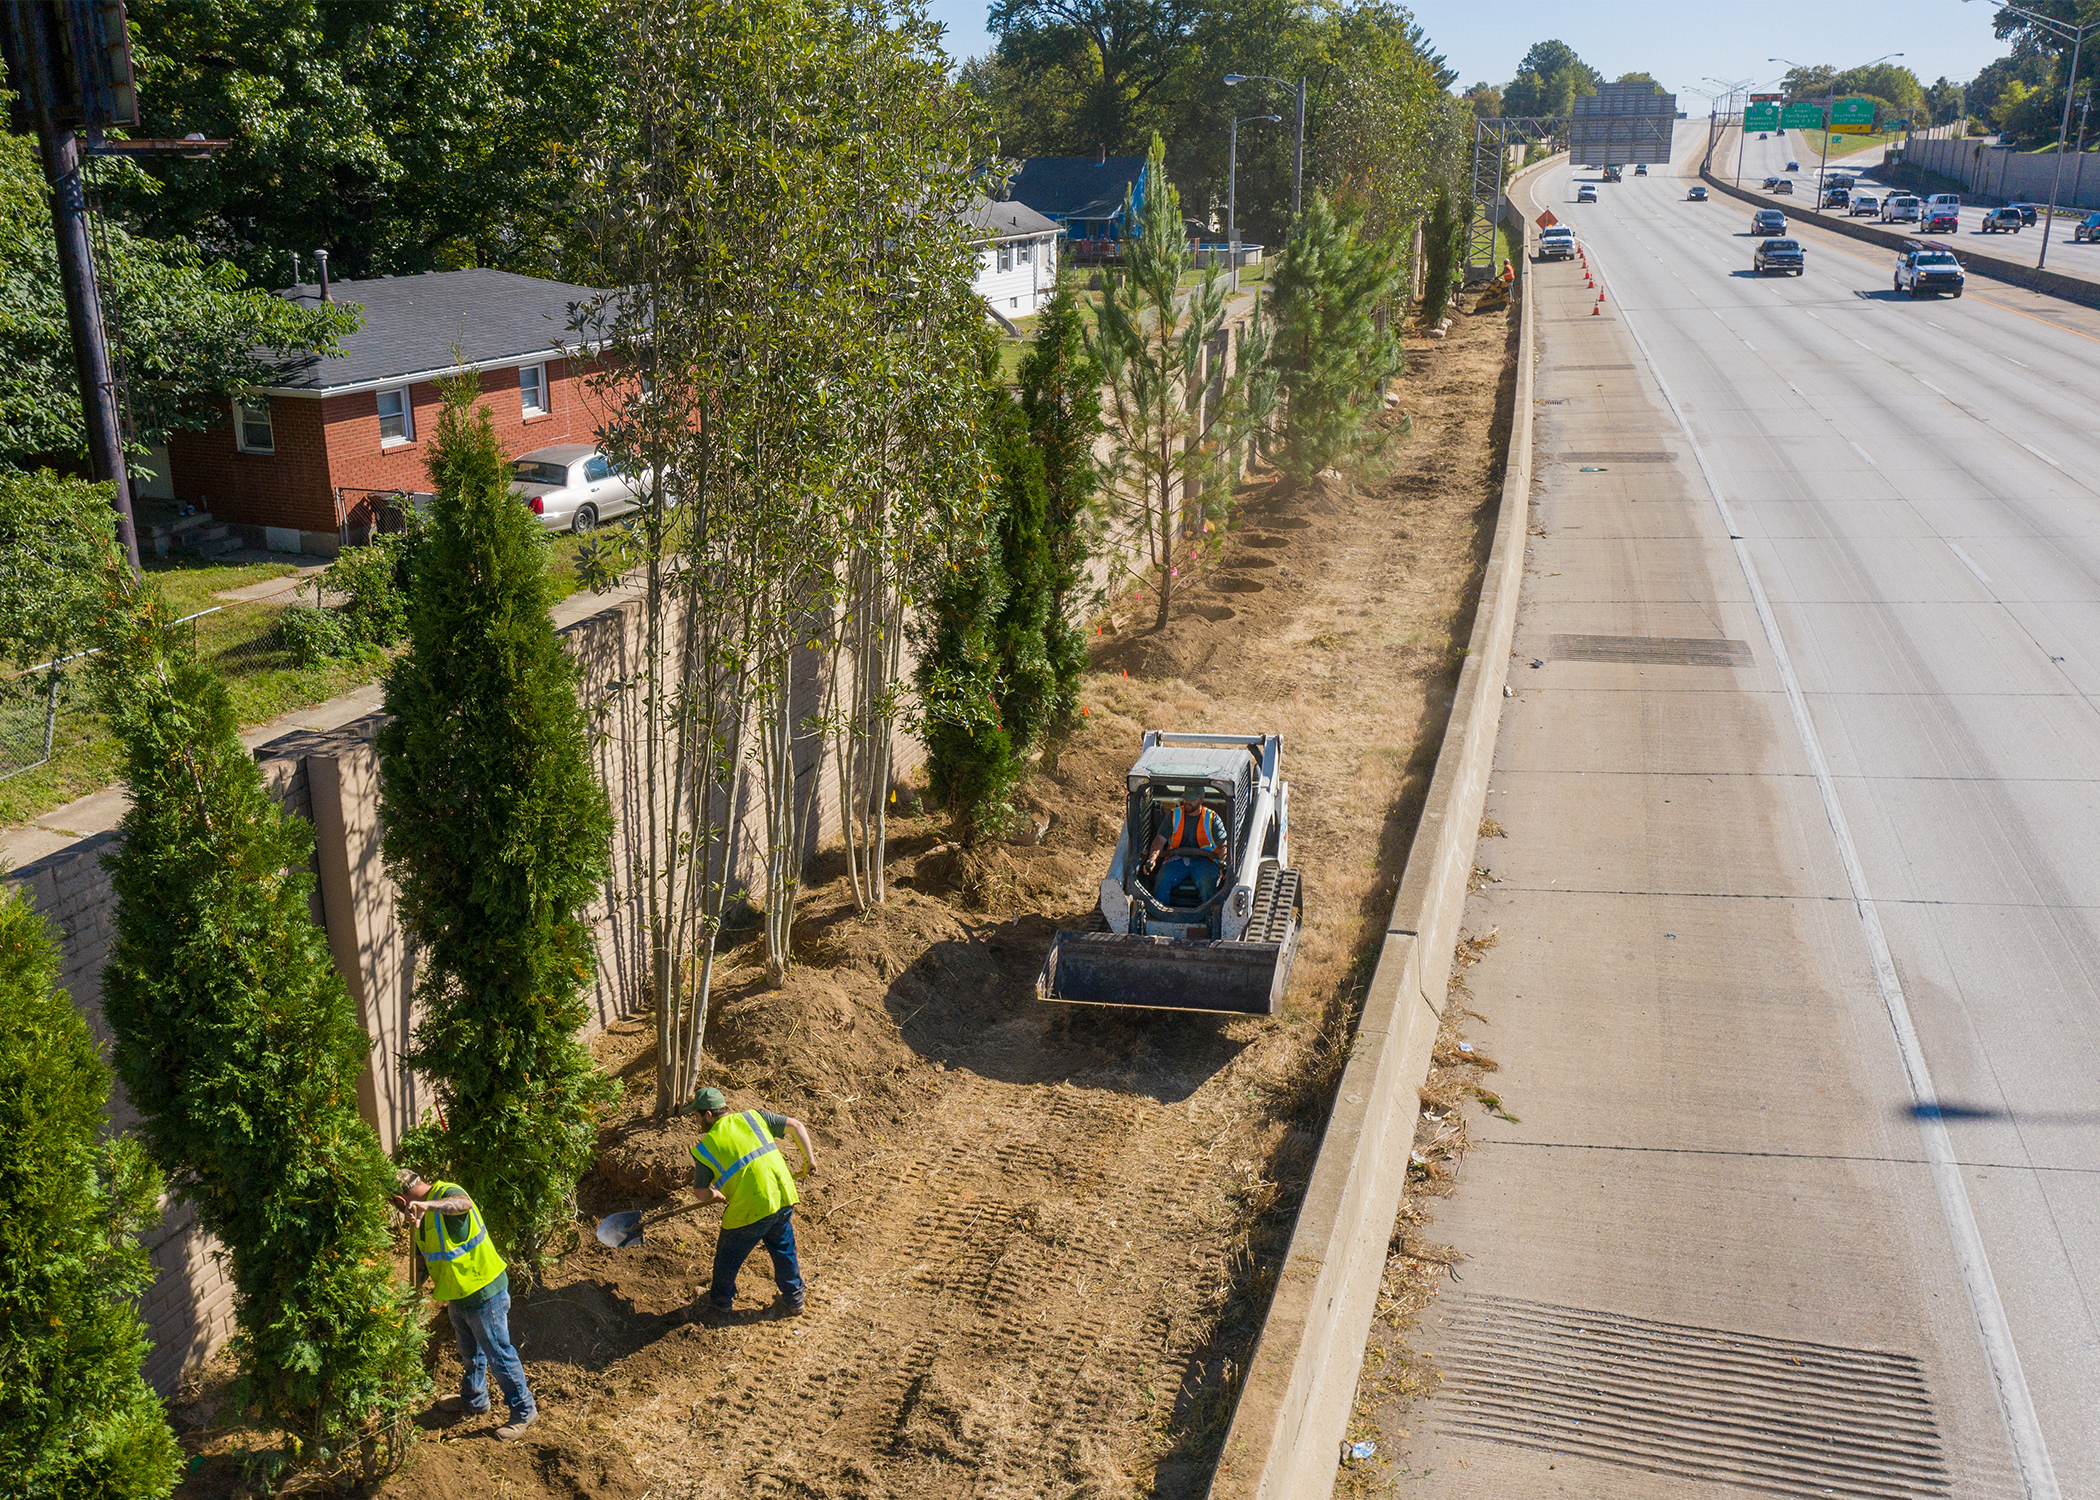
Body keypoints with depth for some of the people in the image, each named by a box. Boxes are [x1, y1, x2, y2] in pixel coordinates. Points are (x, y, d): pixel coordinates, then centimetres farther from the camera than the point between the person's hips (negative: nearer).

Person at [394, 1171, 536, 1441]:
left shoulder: (447, 1193, -23)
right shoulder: (422, 1215, 8)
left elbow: (463, 1204, -50)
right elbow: (423, 1256, 18)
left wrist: (428, 1205, -63)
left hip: (483, 1291, -10)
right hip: (457, 1294, 10)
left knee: (499, 1354, 1)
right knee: (469, 1352, 27)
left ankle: (523, 1411, 14)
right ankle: (474, 1400, 47)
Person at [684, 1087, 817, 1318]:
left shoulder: (704, 1148, -1)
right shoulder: (753, 1116, 8)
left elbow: (703, 1195, 6)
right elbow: (796, 1126, 7)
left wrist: (715, 1195, 28)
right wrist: (809, 1158, 18)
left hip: (750, 1208, -4)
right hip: (784, 1197, 4)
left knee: (728, 1256, 21)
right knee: (784, 1250, 24)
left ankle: (721, 1299, 41)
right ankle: (793, 1301, 35)